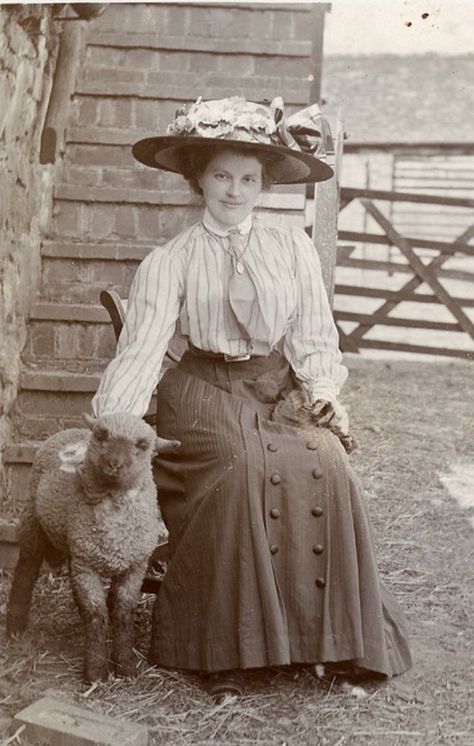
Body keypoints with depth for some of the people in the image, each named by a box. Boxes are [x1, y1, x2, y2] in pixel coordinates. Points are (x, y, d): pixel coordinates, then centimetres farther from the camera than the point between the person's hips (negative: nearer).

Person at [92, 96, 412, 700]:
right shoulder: (170, 261, 0)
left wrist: (323, 392, -11)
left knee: (325, 464, -25)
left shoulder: (293, 248, 5)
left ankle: (330, 634, -7)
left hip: (281, 392, 2)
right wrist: (107, 434, -20)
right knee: (237, 469, -30)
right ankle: (221, 649, -14)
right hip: (205, 394, -2)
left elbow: (314, 336, 7)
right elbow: (141, 347, -9)